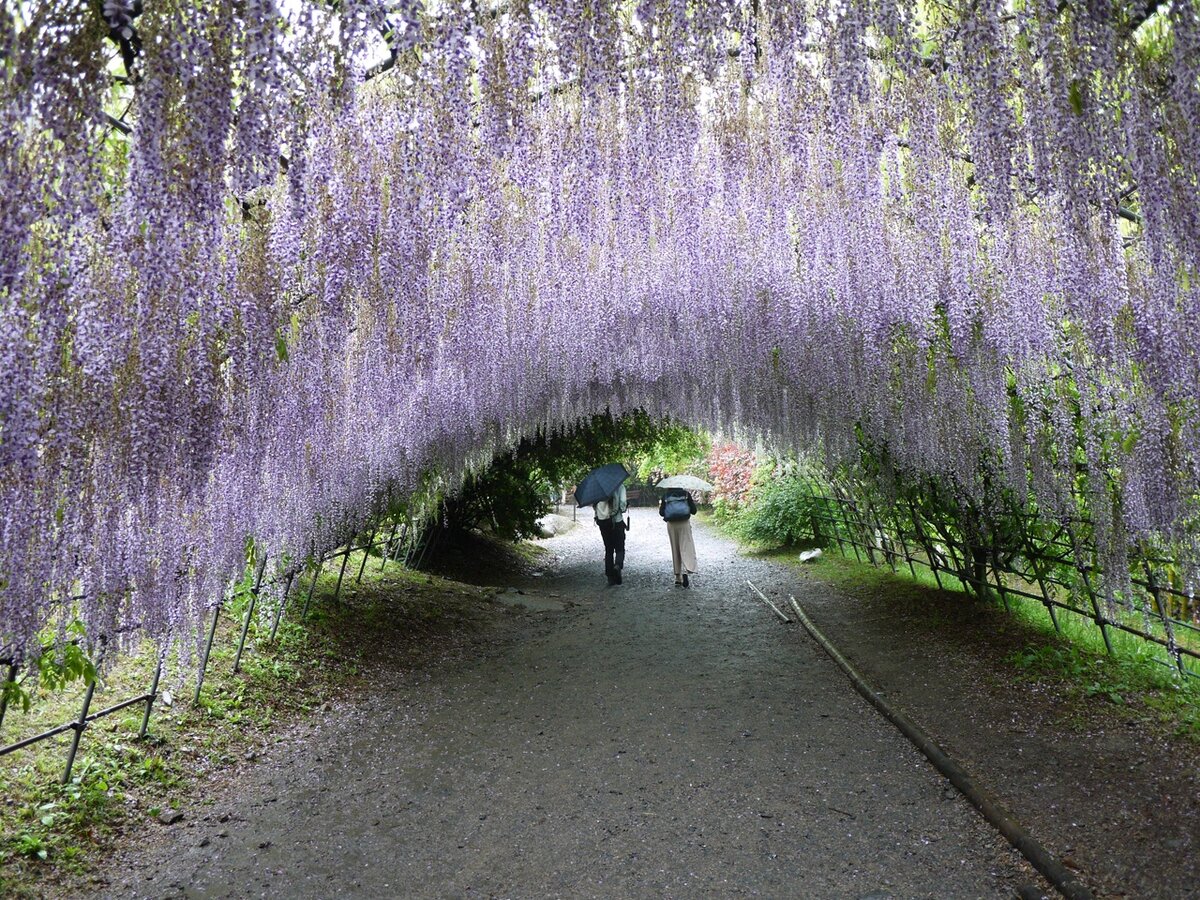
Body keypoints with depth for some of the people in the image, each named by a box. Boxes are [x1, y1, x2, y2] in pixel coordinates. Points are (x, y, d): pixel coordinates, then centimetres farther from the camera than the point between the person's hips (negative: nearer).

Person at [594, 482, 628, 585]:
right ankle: (618, 565, -22)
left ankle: (610, 576, 10)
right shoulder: (620, 486, -7)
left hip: (602, 521, 3)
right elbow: (622, 505, -14)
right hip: (617, 521, -3)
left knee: (608, 549, 12)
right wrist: (627, 503, 6)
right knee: (619, 549, 8)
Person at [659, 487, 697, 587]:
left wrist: (660, 505, 22)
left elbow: (661, 513, 3)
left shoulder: (666, 496, 2)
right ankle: (685, 571, -27)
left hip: (671, 525, 2)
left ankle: (678, 578, 12)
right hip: (684, 523, -2)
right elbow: (693, 511, 0)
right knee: (686, 547, -2)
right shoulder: (686, 494, -2)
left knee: (675, 550, 10)